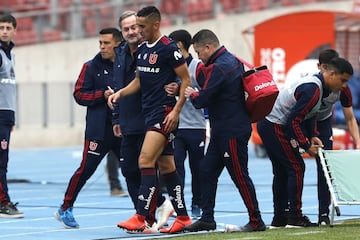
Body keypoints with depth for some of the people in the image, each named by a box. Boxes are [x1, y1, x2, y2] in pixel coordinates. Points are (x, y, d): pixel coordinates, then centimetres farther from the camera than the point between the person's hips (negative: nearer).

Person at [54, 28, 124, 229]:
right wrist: (103, 95, -14)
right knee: (86, 169, -3)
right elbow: (79, 94, -2)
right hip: (99, 129, -2)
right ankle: (65, 209, 10)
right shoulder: (92, 67, 1)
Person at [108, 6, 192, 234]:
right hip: (149, 113, 9)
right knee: (166, 167, 10)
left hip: (164, 113, -9)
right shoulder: (141, 50, 13)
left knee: (146, 160, -16)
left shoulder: (169, 48, -12)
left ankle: (141, 218, -19)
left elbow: (186, 80, -10)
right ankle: (183, 217, 16)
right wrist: (120, 93, 7)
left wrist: (176, 111, -17)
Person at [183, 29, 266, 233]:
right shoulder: (231, 60, 12)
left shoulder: (219, 68, -19)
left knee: (240, 176, -4)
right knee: (207, 172, 12)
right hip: (223, 130, 10)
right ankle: (207, 219, 15)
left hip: (232, 132, -10)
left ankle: (256, 221, 3)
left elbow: (202, 101, -20)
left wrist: (192, 94, 1)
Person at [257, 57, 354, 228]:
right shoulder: (313, 90, -23)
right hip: (276, 127, -10)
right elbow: (293, 120, -24)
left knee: (281, 171, 15)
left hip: (267, 125, 10)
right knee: (296, 168, -7)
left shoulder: (315, 82, 9)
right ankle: (294, 216, -6)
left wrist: (312, 136, 6)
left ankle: (279, 217, 20)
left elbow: (308, 114, 18)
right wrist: (306, 146, -16)